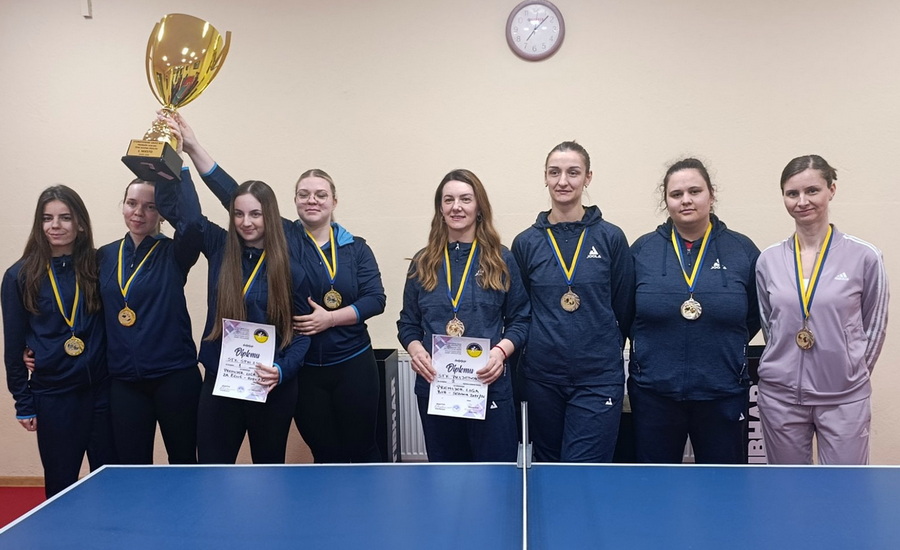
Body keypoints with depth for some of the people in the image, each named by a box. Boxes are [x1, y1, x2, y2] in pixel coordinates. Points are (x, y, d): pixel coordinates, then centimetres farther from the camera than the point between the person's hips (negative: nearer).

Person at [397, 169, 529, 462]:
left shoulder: (501, 260, 3)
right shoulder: (423, 262, 9)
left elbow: (520, 319, 3)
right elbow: (408, 322, 11)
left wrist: (501, 350, -14)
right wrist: (415, 349, -9)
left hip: (489, 385, -2)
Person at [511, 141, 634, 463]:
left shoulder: (611, 238, -1)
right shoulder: (526, 242, 3)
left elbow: (624, 310, 3)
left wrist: (605, 352, 7)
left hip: (598, 379, -2)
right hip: (541, 376, 2)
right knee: (548, 467, 15)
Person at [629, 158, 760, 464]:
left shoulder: (742, 250, 0)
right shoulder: (642, 250, 0)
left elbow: (756, 315, 10)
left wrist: (725, 347, 3)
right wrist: (649, 349, 3)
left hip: (722, 394, 0)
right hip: (654, 393, 0)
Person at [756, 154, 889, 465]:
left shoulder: (864, 257, -6)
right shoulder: (769, 260, 0)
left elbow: (875, 326, 4)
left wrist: (851, 375, 7)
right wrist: (787, 365, 8)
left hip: (844, 397, -2)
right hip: (779, 395, 2)